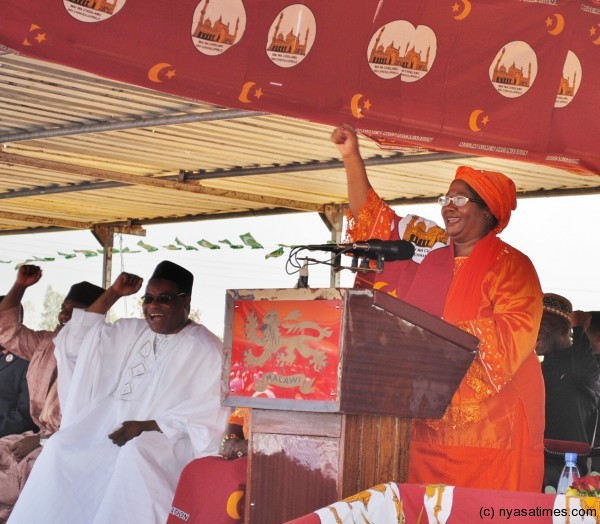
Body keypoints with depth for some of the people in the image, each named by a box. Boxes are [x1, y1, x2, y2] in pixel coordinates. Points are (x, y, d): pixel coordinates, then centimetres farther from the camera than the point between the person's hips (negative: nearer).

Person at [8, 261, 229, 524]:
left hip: (166, 436, -6)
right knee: (61, 447, -20)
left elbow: (209, 414, -11)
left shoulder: (206, 349, -3)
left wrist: (147, 426, -19)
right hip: (113, 425, 6)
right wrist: (113, 293, 13)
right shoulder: (130, 332, 18)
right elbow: (76, 342, 19)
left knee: (135, 453, -39)